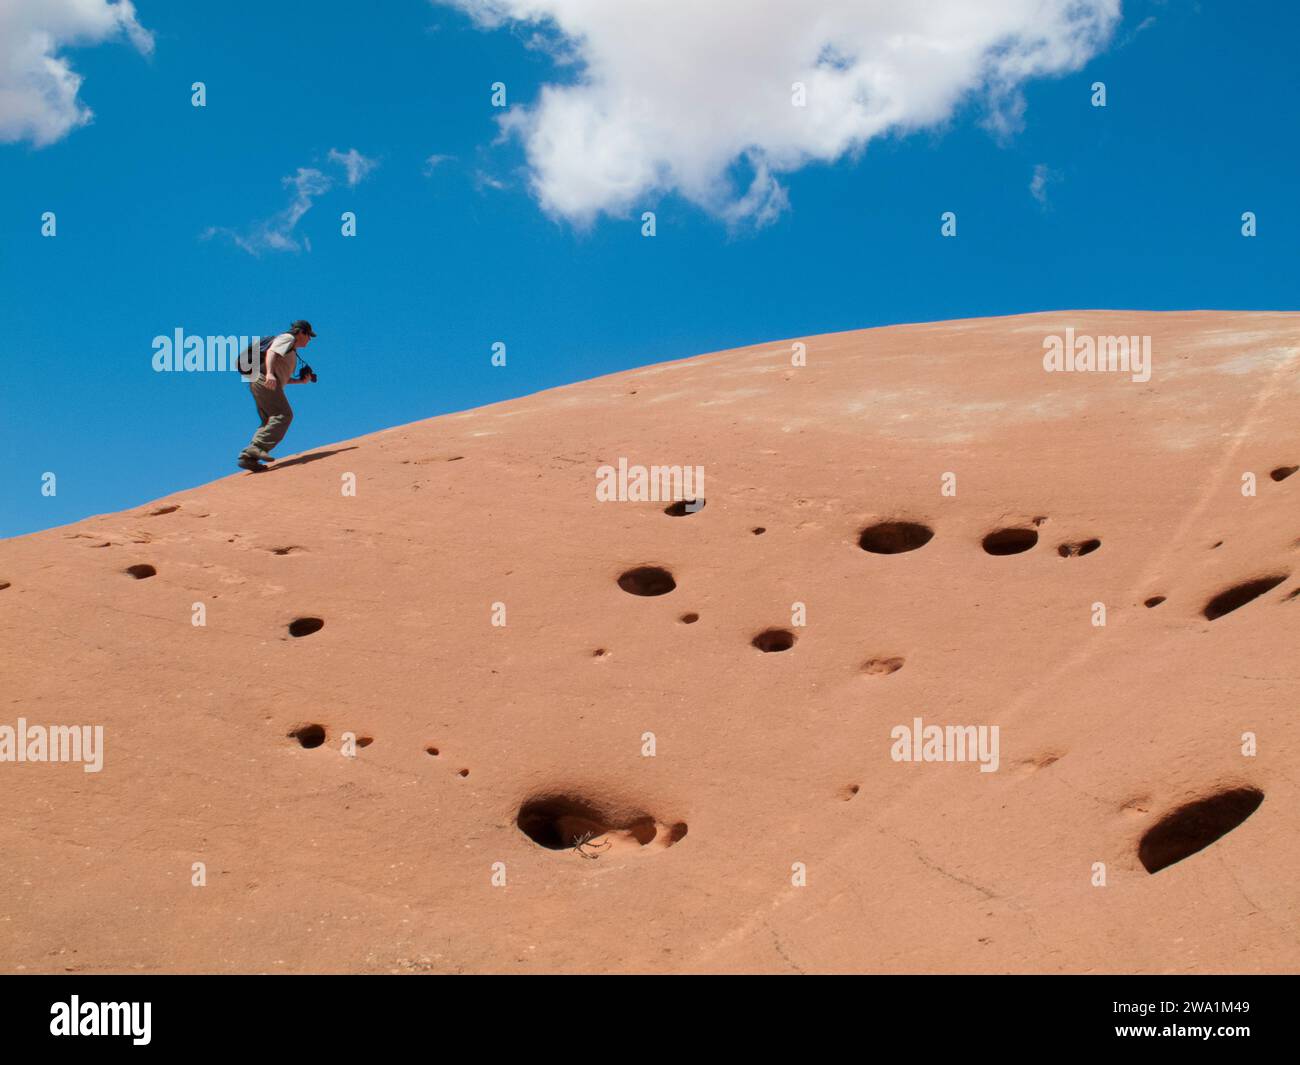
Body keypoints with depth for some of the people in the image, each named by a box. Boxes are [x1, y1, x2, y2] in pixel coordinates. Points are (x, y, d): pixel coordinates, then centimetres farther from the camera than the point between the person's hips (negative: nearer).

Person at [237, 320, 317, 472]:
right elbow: (271, 351, -15)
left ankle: (248, 456, -7)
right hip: (264, 380, -10)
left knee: (270, 422, 5)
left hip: (257, 384, 10)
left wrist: (301, 381, 24)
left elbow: (283, 378, 34)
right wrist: (269, 373, -31)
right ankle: (257, 447, -32)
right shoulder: (288, 338, 4)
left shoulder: (292, 351, 33)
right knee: (284, 415, -18)